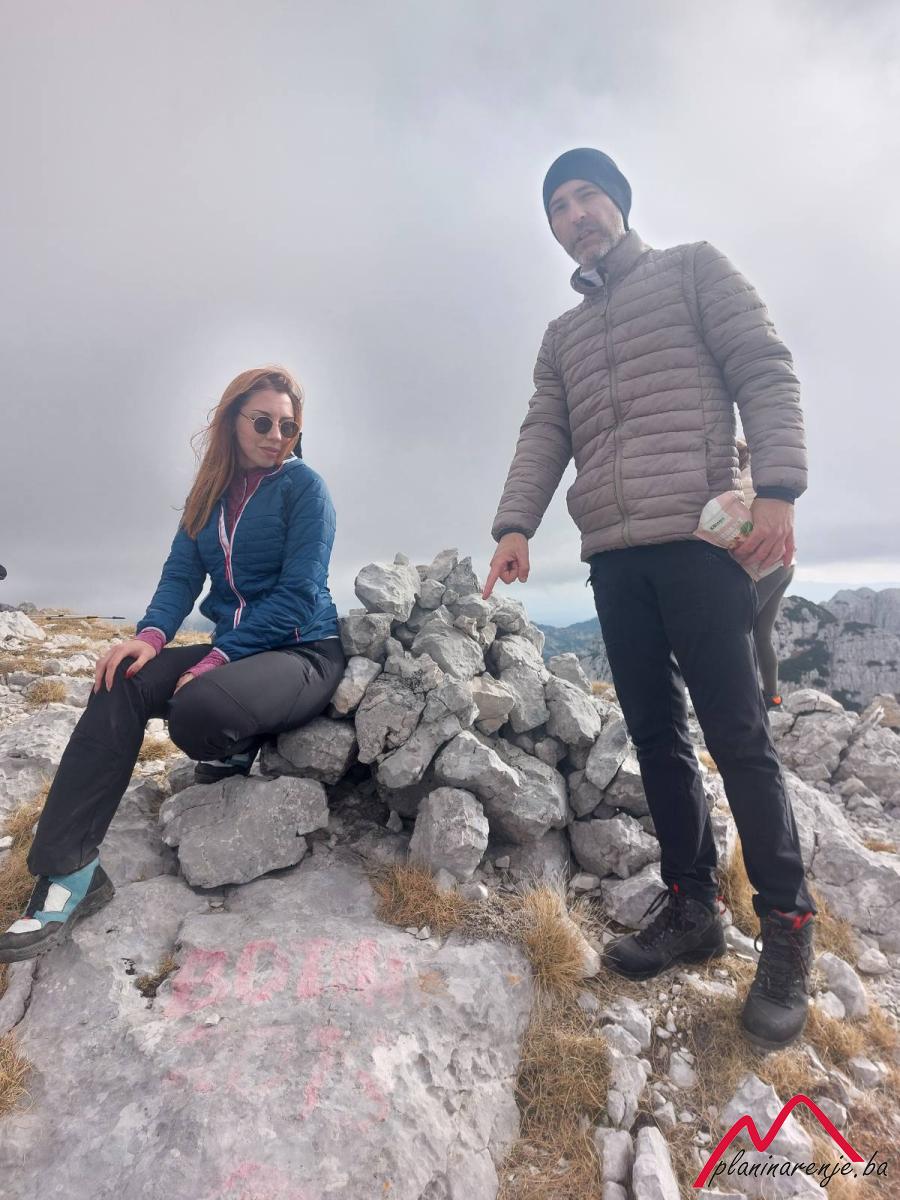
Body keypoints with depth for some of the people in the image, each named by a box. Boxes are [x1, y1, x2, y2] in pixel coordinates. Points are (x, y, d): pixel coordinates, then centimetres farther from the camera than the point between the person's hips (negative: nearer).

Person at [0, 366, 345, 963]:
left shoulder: (304, 487, -6)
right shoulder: (213, 491, 12)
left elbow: (298, 594, -14)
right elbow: (182, 572, 5)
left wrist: (220, 658, -21)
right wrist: (151, 635, -15)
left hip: (304, 652, -6)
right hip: (233, 649, 6)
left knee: (198, 709, -34)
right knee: (120, 684, -18)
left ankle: (238, 754, 4)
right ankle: (69, 871, -14)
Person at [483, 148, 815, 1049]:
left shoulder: (694, 269, 14)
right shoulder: (562, 335, 26)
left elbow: (766, 374, 2)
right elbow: (543, 436, 13)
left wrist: (776, 487, -13)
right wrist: (515, 524, -4)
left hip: (700, 535, -5)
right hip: (612, 554, 5)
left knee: (735, 732, -7)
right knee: (655, 737, 5)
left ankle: (786, 926, 7)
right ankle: (691, 906, 16)